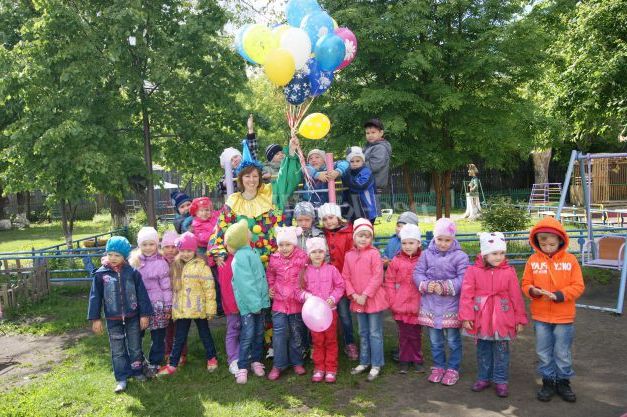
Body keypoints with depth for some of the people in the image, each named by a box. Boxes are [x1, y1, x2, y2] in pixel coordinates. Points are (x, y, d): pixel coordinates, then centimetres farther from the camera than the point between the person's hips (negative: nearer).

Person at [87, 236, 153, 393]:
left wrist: (144, 315, -4)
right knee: (117, 350, 10)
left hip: (133, 317, 0)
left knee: (135, 347, 13)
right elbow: (95, 297, -1)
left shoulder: (132, 272, -7)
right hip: (113, 320, 0)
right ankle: (121, 378, 21)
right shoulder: (100, 274, -6)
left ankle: (136, 371, 31)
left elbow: (142, 294, -4)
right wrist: (95, 319, -2)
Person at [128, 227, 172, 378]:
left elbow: (166, 286, -7)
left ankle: (154, 364, 22)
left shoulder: (161, 263, -9)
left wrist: (168, 307, -6)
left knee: (158, 337, 7)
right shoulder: (133, 261, 3)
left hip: (157, 306, -3)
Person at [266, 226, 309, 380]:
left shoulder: (302, 257, -10)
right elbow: (269, 274, 15)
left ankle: (297, 362, 28)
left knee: (296, 334, 12)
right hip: (279, 302, 1)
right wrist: (271, 287, 4)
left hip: (297, 302, -1)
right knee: (279, 334, -1)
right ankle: (278, 365, 10)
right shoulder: (274, 258, -3)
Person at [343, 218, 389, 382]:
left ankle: (376, 365, 14)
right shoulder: (349, 255, 3)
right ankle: (364, 362, 30)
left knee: (375, 333, 3)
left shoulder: (374, 253, -11)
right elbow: (346, 277, 4)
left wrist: (365, 295, -17)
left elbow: (377, 277, -15)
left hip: (373, 299, -5)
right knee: (363, 333, 18)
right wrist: (354, 295, -8)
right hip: (357, 300, 5)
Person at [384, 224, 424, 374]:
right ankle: (404, 361, 24)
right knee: (404, 335, 10)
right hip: (401, 305, 0)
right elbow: (389, 281, 0)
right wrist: (392, 301, -4)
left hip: (417, 305, 0)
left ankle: (417, 360, 28)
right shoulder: (396, 261, -3)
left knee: (416, 335, 12)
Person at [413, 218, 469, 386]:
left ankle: (453, 369, 24)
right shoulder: (427, 254, 1)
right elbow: (418, 273, 0)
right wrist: (426, 285, -18)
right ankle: (438, 367, 31)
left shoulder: (460, 256, -8)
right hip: (430, 304, 3)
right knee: (435, 340, 15)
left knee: (452, 340, 9)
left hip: (451, 304, -3)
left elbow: (463, 279, -15)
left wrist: (445, 287, -24)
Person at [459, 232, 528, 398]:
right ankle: (483, 378, 29)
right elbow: (466, 295, -7)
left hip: (502, 319, 0)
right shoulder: (473, 271, -7)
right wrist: (466, 316, -10)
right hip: (481, 319, 1)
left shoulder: (509, 272, -5)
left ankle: (500, 380, 22)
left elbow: (516, 297, 0)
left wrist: (520, 319, 3)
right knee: (483, 350, 14)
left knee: (501, 351, 8)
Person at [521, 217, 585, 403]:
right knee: (543, 353, 11)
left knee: (563, 353, 12)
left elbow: (578, 286, -7)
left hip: (564, 317, -1)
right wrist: (533, 290, -21)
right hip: (540, 317, 1)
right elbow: (526, 284, 1)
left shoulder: (570, 260, -7)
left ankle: (563, 382, 30)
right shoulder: (533, 260, -3)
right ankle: (548, 382, 27)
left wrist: (558, 295, -21)